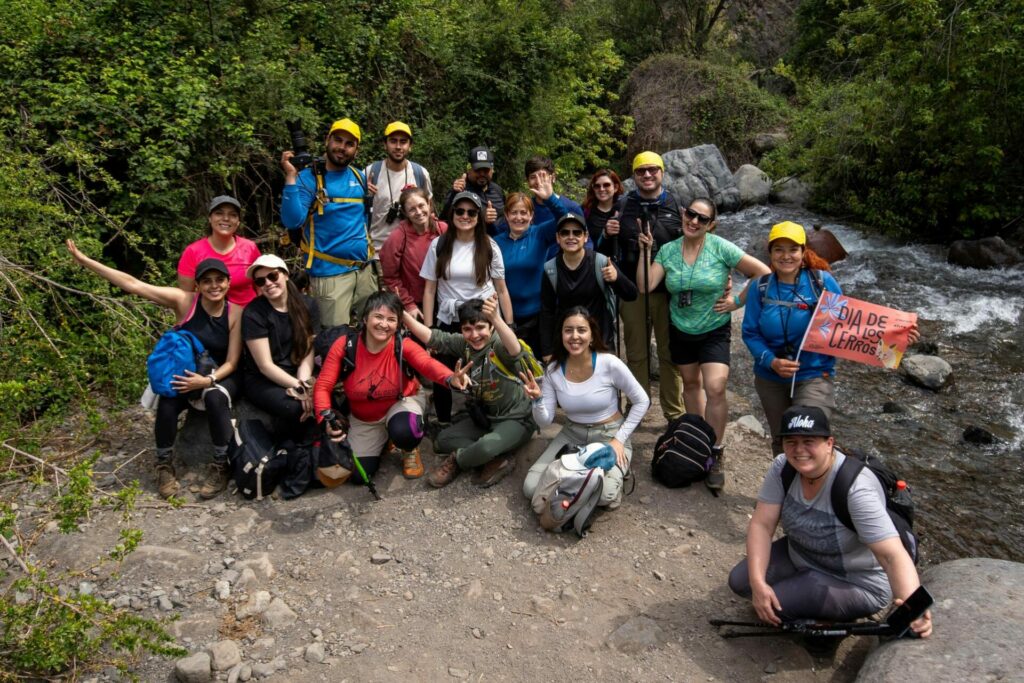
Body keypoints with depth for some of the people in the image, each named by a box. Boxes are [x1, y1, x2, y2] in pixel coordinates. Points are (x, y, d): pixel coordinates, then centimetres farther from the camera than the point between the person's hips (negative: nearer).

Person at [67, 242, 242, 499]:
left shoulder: (235, 313, -13)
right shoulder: (183, 301, -13)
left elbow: (231, 362, -12)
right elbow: (133, 285, -17)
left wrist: (208, 380, -30)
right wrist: (85, 260, -20)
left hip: (220, 377, -1)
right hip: (183, 374, 1)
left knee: (215, 397, -34)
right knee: (167, 402, -29)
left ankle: (221, 466, -16)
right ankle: (165, 464, -4)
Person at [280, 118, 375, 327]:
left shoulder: (359, 176, 8)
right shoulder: (309, 177, -9)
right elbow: (292, 221, -21)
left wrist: (369, 246, 11)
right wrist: (291, 177, -26)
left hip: (364, 268, 6)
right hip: (331, 272, -6)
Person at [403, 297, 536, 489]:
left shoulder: (500, 345, -24)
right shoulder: (463, 345, -5)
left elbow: (516, 351, -48)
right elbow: (431, 337, -13)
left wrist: (496, 318, -65)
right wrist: (403, 313, -29)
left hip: (516, 420, -7)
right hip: (483, 417, 7)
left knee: (486, 446, -34)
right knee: (443, 440, -3)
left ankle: (457, 461, 0)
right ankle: (499, 459, -9)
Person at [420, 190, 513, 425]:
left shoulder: (489, 247, 0)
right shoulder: (439, 245, 0)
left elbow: (501, 289, 2)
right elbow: (429, 290, 0)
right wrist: (428, 330, -5)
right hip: (448, 322, 1)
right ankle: (444, 426, 26)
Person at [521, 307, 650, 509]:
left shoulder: (609, 364, -18)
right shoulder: (553, 370, -8)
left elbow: (642, 401, -6)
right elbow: (544, 422, -4)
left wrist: (620, 438, -12)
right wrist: (537, 399, -25)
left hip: (609, 436, -3)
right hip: (571, 436, 3)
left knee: (604, 493, -31)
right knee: (531, 488, -14)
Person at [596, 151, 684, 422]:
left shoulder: (675, 206, 5)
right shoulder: (622, 206, 6)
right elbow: (604, 251, 12)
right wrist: (608, 235, -10)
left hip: (667, 291, 0)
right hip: (632, 291, 1)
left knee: (670, 353, 7)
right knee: (636, 353, 11)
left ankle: (675, 413, 17)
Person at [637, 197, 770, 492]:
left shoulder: (720, 248, -13)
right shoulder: (668, 250, -3)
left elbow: (762, 272, -12)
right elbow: (645, 286, -13)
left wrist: (738, 302, -12)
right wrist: (644, 252, -15)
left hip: (714, 331, -4)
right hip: (680, 331, 4)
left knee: (714, 388, -16)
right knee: (691, 383, 17)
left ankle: (715, 454, -1)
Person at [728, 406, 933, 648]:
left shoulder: (856, 489, -33)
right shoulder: (782, 467, -16)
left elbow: (893, 556, -37)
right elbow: (761, 525, -17)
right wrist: (757, 582, -30)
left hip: (856, 583, -6)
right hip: (798, 555, 6)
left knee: (774, 606, -22)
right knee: (739, 581, -7)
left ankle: (836, 619, 6)